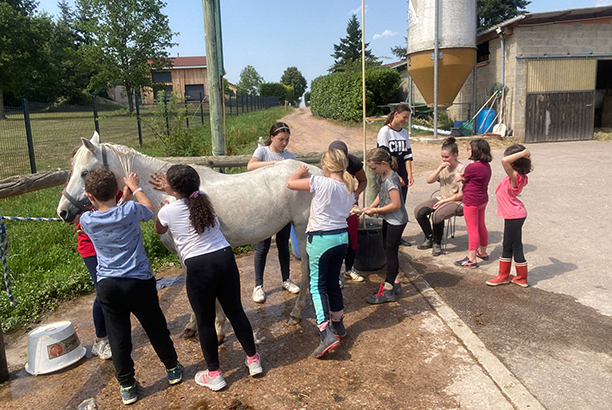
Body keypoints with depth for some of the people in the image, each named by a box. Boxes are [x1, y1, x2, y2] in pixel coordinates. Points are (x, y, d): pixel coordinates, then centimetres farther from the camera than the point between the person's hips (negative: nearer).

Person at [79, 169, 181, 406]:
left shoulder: (87, 221, -5)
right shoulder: (130, 210, -13)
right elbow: (149, 209, 11)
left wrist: (125, 196, 22)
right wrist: (135, 188, 22)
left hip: (107, 286, 2)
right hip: (139, 281, -1)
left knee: (118, 336, 12)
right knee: (156, 328, 16)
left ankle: (127, 387, 23)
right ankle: (172, 369, 33)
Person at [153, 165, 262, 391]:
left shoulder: (167, 211, -4)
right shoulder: (203, 198, 6)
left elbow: (159, 230, 21)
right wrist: (171, 188, 40)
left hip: (199, 268, -4)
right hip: (225, 258, 4)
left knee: (205, 321, 12)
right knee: (235, 311, 18)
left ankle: (213, 374, 26)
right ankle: (253, 360, 32)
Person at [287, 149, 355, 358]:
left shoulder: (321, 183, -16)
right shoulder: (349, 190, 6)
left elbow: (290, 183, -13)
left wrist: (300, 172, 8)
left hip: (320, 239, -7)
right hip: (342, 237, 7)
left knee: (317, 286, -1)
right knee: (333, 283, 20)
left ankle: (327, 335, -8)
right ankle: (338, 326, 33)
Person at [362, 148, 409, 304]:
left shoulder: (391, 180, -26)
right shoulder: (381, 176, 4)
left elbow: (396, 204, -27)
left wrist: (376, 210, -19)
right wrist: (371, 206, 0)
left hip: (396, 221, -10)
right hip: (388, 219, 10)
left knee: (391, 252, -2)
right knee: (388, 251, 18)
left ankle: (388, 291, 8)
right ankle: (393, 282, 33)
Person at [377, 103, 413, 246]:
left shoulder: (404, 132, 11)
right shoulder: (385, 131, -7)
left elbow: (407, 155, 10)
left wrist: (409, 174, -2)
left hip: (401, 172, 6)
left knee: (400, 205, 7)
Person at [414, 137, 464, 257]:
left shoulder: (462, 170, -15)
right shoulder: (444, 167, 6)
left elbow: (462, 195, -17)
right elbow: (429, 180, 0)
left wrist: (444, 201, -15)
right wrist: (439, 169, -13)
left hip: (457, 202, -7)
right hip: (442, 198, 7)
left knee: (437, 215, -33)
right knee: (418, 210, -10)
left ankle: (437, 243, -7)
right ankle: (429, 239, 7)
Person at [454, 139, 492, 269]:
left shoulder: (472, 167, -23)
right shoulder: (486, 165, 5)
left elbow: (461, 178, -7)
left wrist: (459, 176, 14)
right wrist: (463, 176, -6)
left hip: (472, 201, -9)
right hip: (483, 199, 9)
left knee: (472, 229, -3)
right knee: (481, 226, 21)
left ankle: (471, 259, 3)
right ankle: (482, 252, 36)